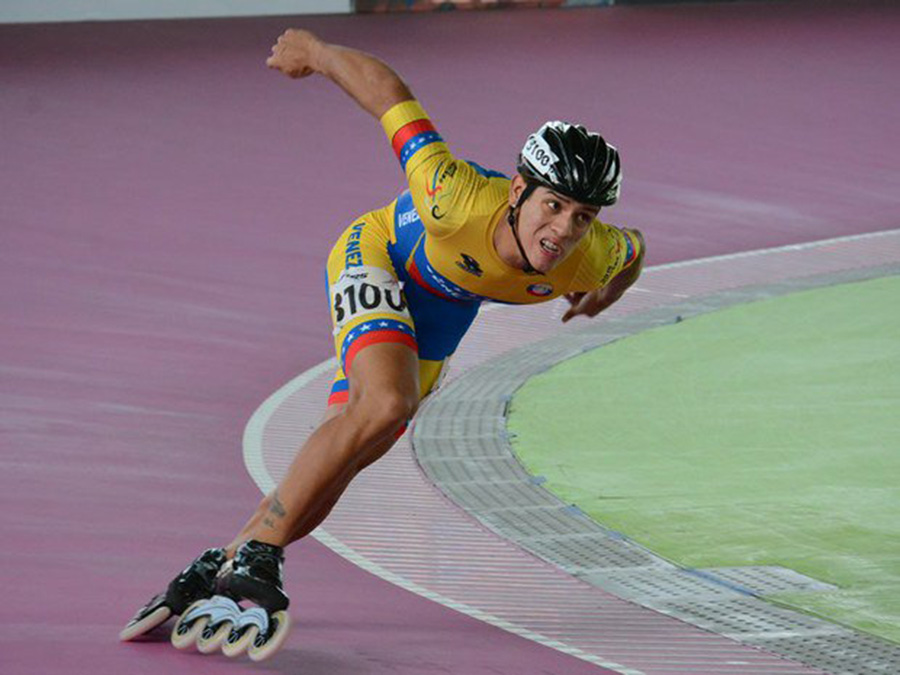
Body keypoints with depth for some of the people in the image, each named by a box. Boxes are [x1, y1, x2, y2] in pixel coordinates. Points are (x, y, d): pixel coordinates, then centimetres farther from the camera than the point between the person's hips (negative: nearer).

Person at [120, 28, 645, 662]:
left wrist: (606, 294, 16)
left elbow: (633, 249, -4)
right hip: (377, 255, -5)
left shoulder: (592, 257, -30)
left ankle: (215, 572, 17)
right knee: (387, 403, -32)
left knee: (339, 465, 2)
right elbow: (388, 91, -31)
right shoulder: (461, 201, -42)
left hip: (445, 305, 5)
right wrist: (315, 52, -14)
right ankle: (254, 561, -25)